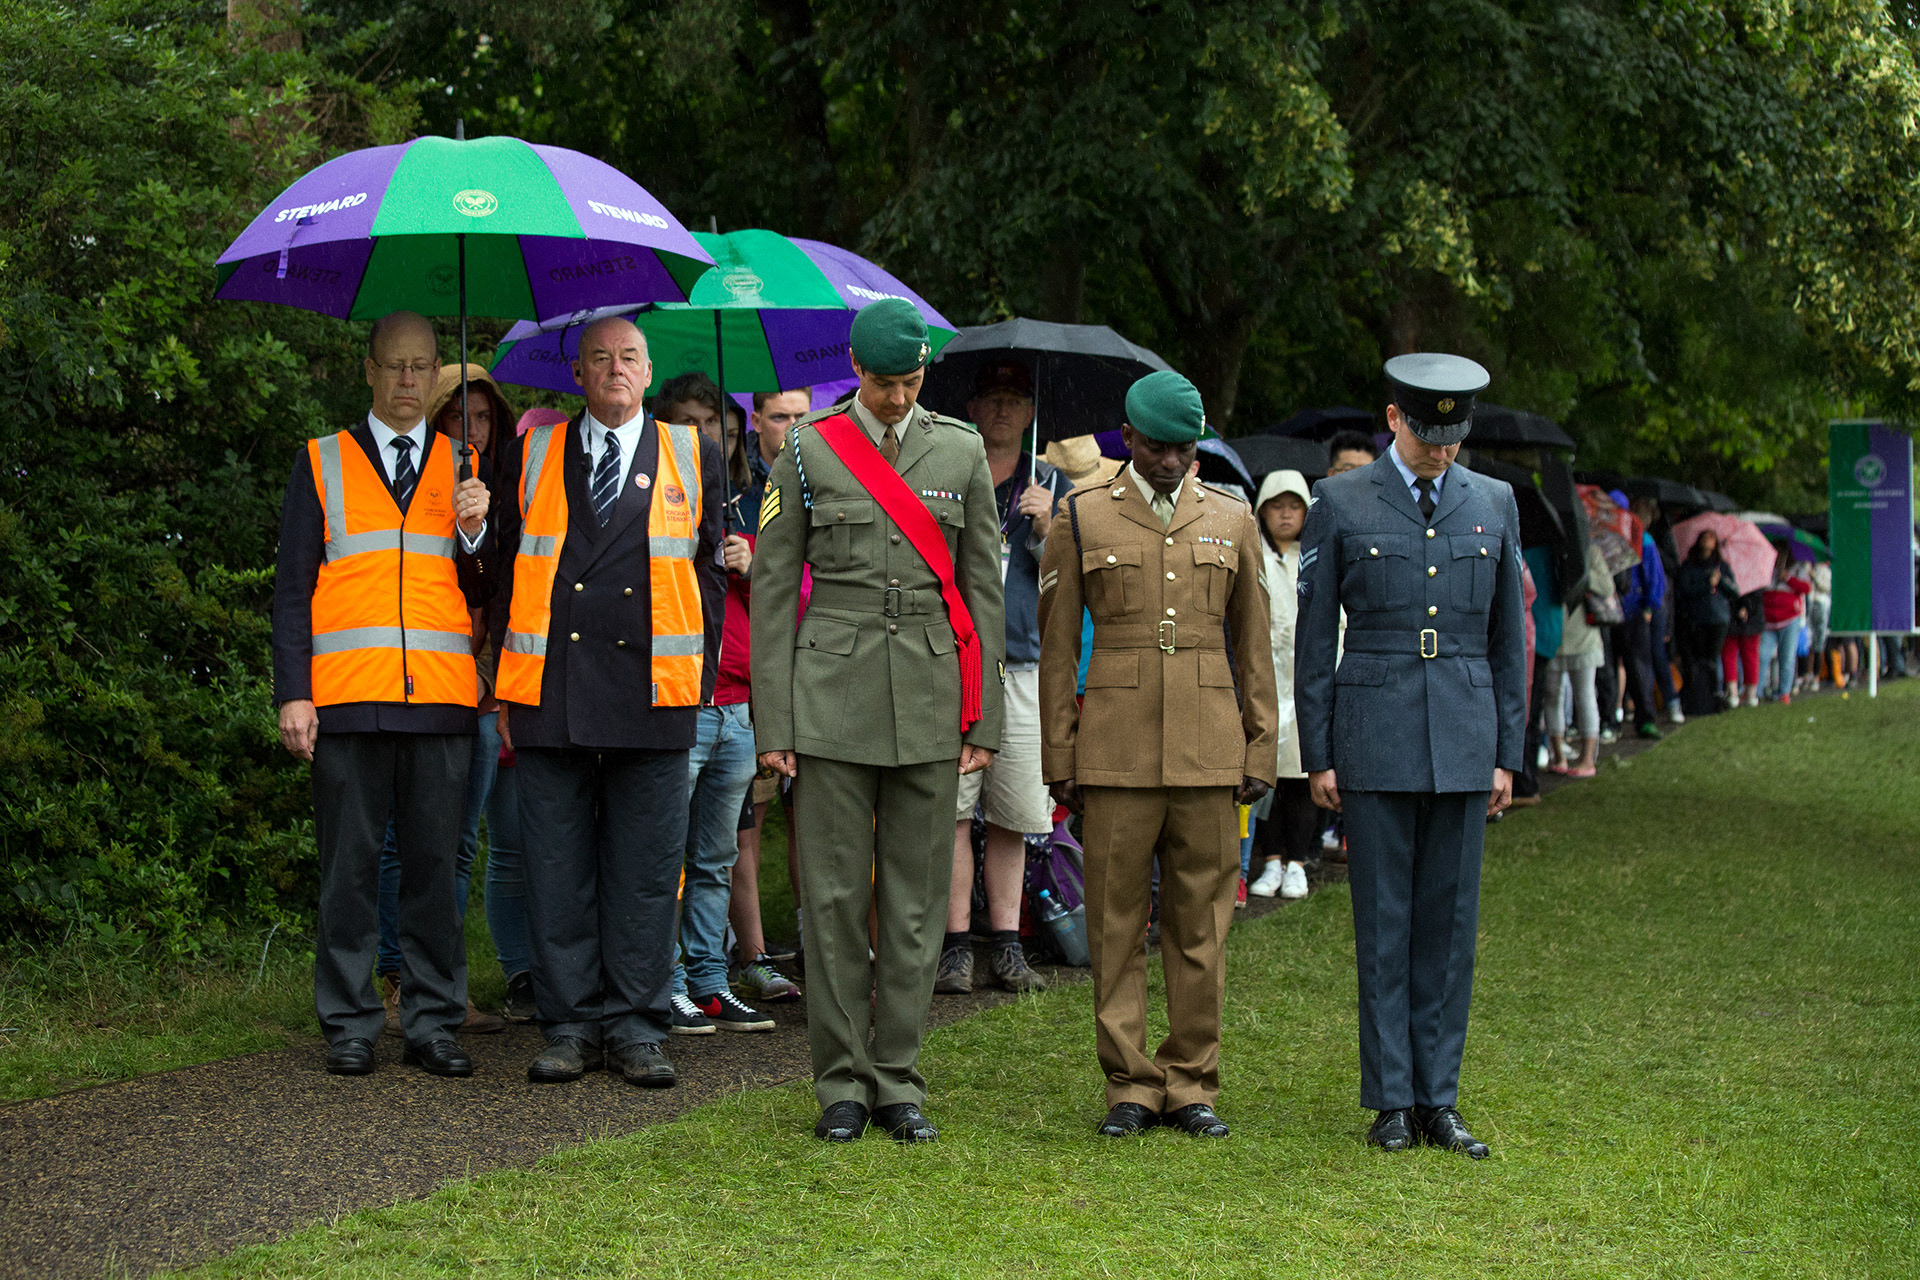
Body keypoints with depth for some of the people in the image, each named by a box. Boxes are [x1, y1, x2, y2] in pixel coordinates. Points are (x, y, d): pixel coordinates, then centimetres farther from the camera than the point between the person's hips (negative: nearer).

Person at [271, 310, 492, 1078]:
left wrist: (475, 531, -9)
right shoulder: (322, 464, 11)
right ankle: (349, 1027, 6)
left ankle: (432, 1023, 8)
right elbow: (293, 587, 7)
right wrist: (293, 693, -2)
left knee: (434, 863, 2)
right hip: (348, 696, -1)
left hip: (440, 697, 1)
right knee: (350, 865, 0)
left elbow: (485, 593, 11)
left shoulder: (463, 469, 15)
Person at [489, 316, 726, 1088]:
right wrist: (507, 688, 7)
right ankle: (572, 1025, 10)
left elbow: (709, 574, 11)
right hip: (550, 696, 1)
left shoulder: (692, 458, 11)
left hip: (652, 696, 0)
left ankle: (636, 1025, 9)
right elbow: (508, 571, 13)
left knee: (646, 871, 2)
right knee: (558, 872, 2)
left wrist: (696, 681, 4)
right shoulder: (533, 455, 12)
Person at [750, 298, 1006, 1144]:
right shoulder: (808, 451, 2)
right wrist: (773, 725, -3)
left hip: (930, 703, 2)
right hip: (834, 700, -1)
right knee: (834, 896, 0)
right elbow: (770, 589, 2)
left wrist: (984, 722, 4)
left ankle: (898, 1084, 12)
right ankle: (842, 1086, 9)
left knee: (916, 898, 4)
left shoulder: (961, 454, 7)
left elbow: (983, 590, 9)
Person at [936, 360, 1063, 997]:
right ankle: (956, 945, -3)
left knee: (1013, 815, 3)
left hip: (1022, 664, 2)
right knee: (953, 811, -6)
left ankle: (1005, 944, 10)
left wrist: (1046, 529, -8)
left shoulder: (1049, 486, 14)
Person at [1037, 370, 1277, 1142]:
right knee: (1117, 925, 1)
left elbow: (1254, 646, 11)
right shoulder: (1081, 520, 4)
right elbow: (1057, 647, 5)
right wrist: (1059, 759, 1)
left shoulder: (1232, 520, 9)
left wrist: (1260, 752, 6)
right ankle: (1129, 1088, 9)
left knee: (1201, 925, 4)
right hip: (1116, 754, -1)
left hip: (1208, 756, 1)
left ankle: (1190, 1086, 11)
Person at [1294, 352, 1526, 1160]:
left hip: (1462, 742, 2)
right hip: (1374, 736, -2)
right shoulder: (1341, 503, 0)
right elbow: (1314, 636, 2)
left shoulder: (1494, 504, 8)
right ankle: (1391, 1102, 7)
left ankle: (1439, 1101, 10)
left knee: (1451, 921, 4)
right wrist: (1317, 755, -2)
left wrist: (1508, 753, 7)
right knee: (1383, 923, 1)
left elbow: (1507, 637, 11)